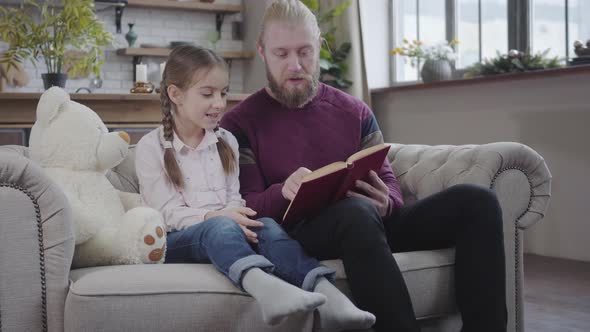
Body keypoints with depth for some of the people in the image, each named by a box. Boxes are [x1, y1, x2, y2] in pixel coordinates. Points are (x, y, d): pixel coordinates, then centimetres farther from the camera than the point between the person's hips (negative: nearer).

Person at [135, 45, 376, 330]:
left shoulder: (226, 142, 15)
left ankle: (328, 296, -51)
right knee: (219, 227, -37)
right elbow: (169, 212, -7)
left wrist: (235, 216, -16)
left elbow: (234, 198, 9)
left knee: (267, 227, -28)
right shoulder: (151, 146, 1)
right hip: (177, 239, -4)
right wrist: (215, 217, -25)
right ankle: (263, 286, -70)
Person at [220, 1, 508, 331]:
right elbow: (245, 207, -2)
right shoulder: (240, 123, 6)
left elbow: (387, 180, 15)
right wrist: (282, 193, -26)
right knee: (357, 211, -41)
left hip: (372, 223, 5)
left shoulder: (354, 111, 17)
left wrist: (386, 204, -11)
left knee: (476, 201, -14)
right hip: (298, 232, -5)